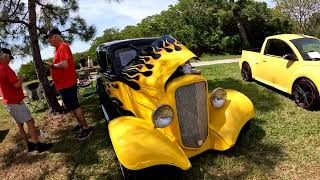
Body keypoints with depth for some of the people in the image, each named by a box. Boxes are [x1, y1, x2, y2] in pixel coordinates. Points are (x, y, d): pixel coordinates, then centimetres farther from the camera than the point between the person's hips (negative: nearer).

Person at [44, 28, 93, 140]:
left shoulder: (63, 47, -16)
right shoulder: (58, 48, 15)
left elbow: (64, 64, -28)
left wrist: (52, 65, -14)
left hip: (67, 84, -10)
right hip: (64, 84, 10)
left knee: (74, 106, -4)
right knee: (71, 105, 18)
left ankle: (86, 128, 5)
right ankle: (80, 123, 31)